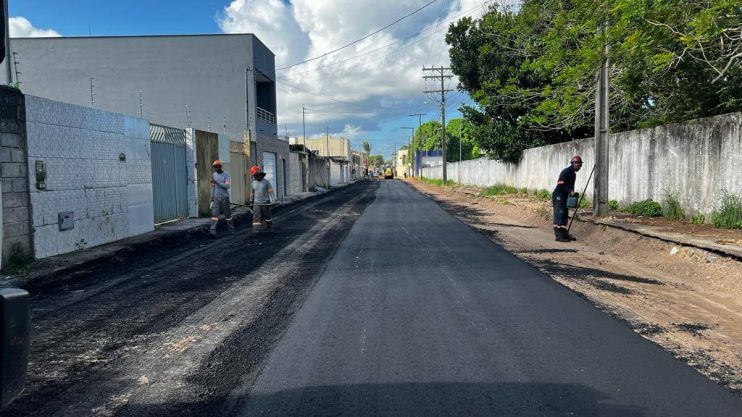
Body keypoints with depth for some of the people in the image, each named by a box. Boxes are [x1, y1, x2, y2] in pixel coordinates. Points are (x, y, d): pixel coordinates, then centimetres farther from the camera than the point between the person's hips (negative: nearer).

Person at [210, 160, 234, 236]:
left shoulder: (226, 174, -5)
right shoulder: (214, 175, 11)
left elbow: (227, 186, -16)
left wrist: (217, 182, -21)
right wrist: (212, 196, 16)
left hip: (225, 197, -3)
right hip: (216, 197, 3)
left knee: (227, 214, 6)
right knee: (215, 214, -9)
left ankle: (231, 229, 20)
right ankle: (213, 231, -18)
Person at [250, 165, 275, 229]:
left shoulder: (266, 182, -6)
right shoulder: (254, 183, 4)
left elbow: (271, 192, -8)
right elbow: (252, 193, 11)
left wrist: (271, 201, -16)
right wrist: (251, 202, 10)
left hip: (265, 203, -2)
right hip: (256, 204, 2)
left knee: (267, 216, 11)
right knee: (256, 217, -8)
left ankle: (269, 226, 30)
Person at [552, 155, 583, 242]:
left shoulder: (573, 174, 16)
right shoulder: (565, 172, -14)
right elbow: (560, 185, -23)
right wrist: (570, 190, -24)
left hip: (565, 197, 10)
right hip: (558, 196, -10)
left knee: (565, 216, 11)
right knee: (559, 216, -10)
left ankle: (565, 235, 17)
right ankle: (559, 236, -10)